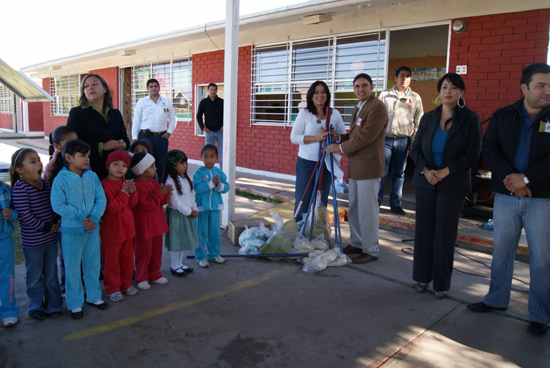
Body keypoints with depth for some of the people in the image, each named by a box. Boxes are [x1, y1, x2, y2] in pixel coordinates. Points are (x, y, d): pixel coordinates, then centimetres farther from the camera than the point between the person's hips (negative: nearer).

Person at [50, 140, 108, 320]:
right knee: (73, 268, 8)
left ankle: (93, 296, 35)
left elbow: (101, 199, -2)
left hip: (93, 228, 4)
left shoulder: (92, 177, 1)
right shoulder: (61, 179, -11)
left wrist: (93, 217, -16)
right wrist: (81, 218, -19)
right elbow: (58, 205, -16)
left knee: (93, 264, 16)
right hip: (72, 231, -4)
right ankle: (75, 303, 24)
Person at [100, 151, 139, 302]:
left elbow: (132, 204, 7)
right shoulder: (104, 184, -18)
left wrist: (132, 192, -11)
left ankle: (125, 283, 33)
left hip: (127, 227, 7)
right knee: (111, 260, 8)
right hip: (112, 229, -7)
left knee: (127, 257, 17)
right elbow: (111, 207, -24)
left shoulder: (125, 182, 6)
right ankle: (112, 288, 21)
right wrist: (124, 192, -22)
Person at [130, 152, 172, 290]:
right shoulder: (138, 185, -20)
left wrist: (165, 193, -10)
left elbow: (163, 201, 12)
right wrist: (160, 193, -22)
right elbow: (147, 203, -27)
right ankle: (141, 278, 20)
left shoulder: (153, 182, 9)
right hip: (144, 226, -8)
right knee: (144, 252, 5)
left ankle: (154, 274, 32)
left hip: (157, 223, 9)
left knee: (157, 250, 17)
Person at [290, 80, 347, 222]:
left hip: (327, 163, 3)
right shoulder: (304, 113, -2)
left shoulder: (335, 114, 5)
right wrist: (315, 138, -19)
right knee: (302, 199, 3)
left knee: (322, 201, 13)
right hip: (306, 163, -2)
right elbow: (294, 137, -8)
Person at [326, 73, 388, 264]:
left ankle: (371, 250, 10)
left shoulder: (377, 107, -14)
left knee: (367, 209, -2)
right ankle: (356, 244, 30)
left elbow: (365, 137, -21)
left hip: (369, 166, -10)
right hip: (355, 166, 10)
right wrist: (339, 137, 2)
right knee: (354, 209, 16)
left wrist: (340, 148, -12)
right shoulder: (358, 108, 18)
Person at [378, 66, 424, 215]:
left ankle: (395, 203, 18)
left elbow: (418, 122, 7)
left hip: (403, 140, 1)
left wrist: (414, 142, 1)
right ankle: (376, 201, 7)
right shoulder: (385, 95, 5)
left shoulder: (415, 98, 6)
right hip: (386, 139, -1)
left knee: (399, 173, 8)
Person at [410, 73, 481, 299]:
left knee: (445, 233, 2)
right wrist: (426, 170, -10)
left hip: (453, 185, -3)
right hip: (425, 182, 3)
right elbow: (416, 149, 7)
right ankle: (422, 277, 20)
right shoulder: (428, 118, 8)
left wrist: (445, 172, -15)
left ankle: (441, 283, 15)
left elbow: (472, 154, -6)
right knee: (424, 229, 7)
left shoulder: (470, 119, -2)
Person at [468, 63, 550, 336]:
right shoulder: (503, 116, 7)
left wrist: (526, 178, -18)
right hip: (506, 195, 2)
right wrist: (509, 176, -15)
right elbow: (489, 149, -1)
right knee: (501, 251, 13)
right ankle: (497, 299, 31)